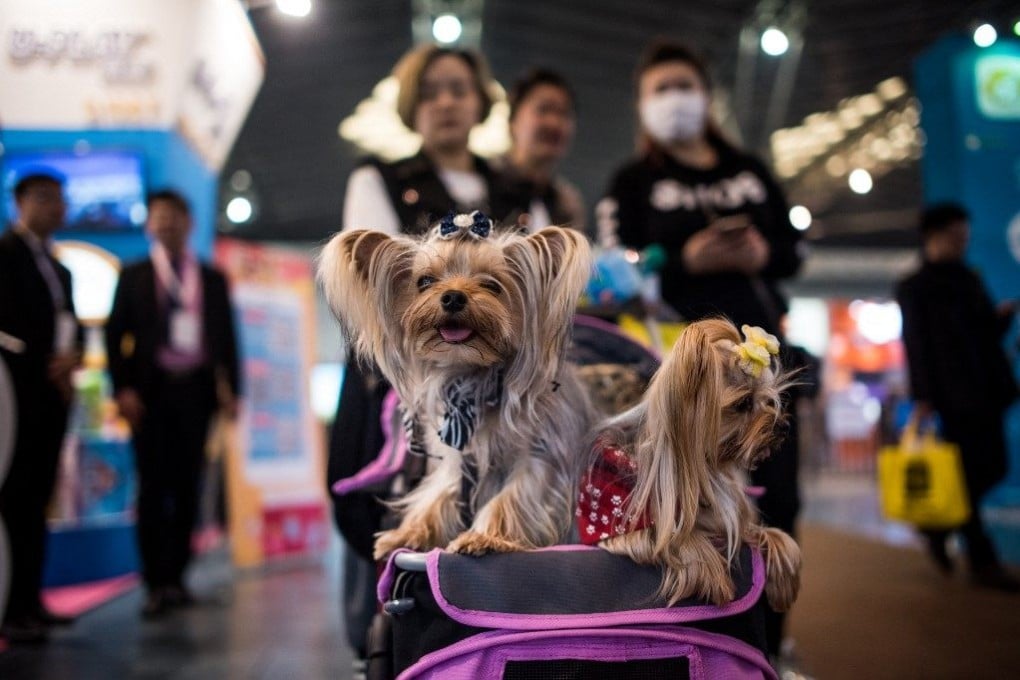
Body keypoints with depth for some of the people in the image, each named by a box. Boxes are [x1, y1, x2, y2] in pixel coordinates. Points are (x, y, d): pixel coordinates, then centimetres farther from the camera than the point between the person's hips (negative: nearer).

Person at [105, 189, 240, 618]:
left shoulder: (212, 279, 13)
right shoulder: (134, 277, 9)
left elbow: (227, 337, 12)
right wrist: (122, 389, -7)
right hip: (151, 391, -1)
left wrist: (230, 389, 2)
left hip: (195, 390, 2)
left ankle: (175, 576, 13)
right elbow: (115, 337, 5)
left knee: (187, 487, 4)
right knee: (153, 487, -2)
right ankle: (155, 583, 2)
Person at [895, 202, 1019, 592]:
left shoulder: (969, 280, 19)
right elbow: (916, 344, -8)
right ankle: (983, 563, 3)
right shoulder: (914, 288, -1)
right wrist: (922, 396, -15)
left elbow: (987, 333, 23)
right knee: (970, 471, -6)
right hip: (954, 394, -7)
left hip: (986, 391, 7)